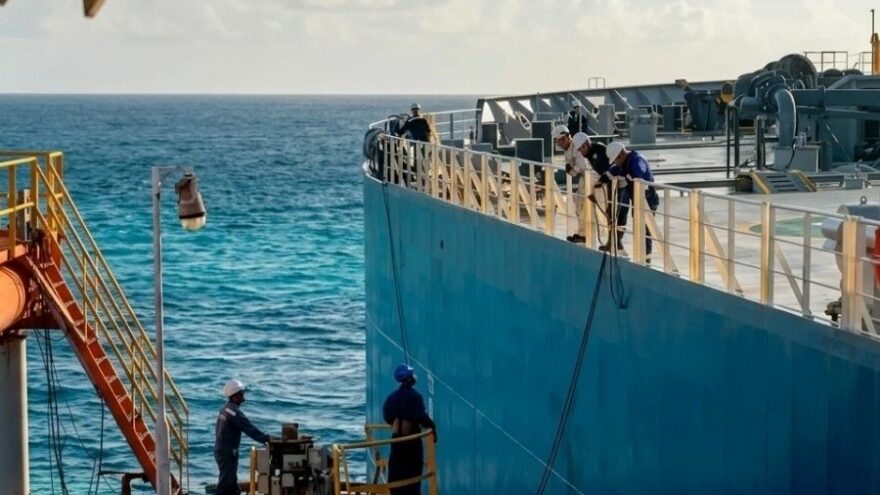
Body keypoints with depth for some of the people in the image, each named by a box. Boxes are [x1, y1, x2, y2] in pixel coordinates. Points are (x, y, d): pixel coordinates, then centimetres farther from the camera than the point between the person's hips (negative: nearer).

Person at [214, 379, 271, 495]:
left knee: (232, 483, 16)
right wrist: (266, 438, -19)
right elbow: (250, 429, -23)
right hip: (228, 452, -9)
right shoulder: (234, 412, -20)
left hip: (220, 450, 9)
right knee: (225, 483, -4)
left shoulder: (225, 408, 10)